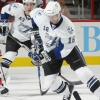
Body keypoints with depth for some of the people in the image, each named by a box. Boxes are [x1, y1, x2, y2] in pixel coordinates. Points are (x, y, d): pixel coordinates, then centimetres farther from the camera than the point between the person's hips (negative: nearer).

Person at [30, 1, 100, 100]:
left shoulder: (68, 27, -32)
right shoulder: (40, 16, -24)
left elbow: (64, 50, -28)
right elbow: (33, 14, 1)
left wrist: (44, 55, -32)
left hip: (68, 48, -4)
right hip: (49, 52, 4)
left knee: (83, 73, -23)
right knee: (49, 83, -2)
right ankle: (67, 91, 28)